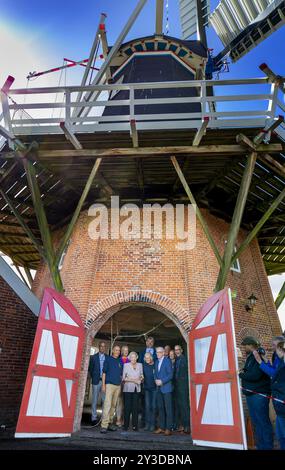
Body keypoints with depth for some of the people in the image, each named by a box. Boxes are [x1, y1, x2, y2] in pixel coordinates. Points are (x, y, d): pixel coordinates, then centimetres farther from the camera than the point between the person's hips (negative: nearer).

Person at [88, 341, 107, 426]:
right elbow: (90, 369, 6)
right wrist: (93, 377, 1)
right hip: (96, 381, 0)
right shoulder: (93, 357, 4)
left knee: (105, 400, 1)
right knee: (94, 400, 5)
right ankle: (94, 418, 15)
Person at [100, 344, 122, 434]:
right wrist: (103, 385, -7)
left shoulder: (120, 361, 13)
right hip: (109, 384, -5)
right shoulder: (108, 359, 1)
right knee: (107, 404, -12)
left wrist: (121, 386, 12)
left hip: (118, 385, 5)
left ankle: (110, 423, 19)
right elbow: (104, 372, -1)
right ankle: (104, 425, -10)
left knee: (113, 405, 9)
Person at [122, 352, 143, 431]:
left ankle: (135, 425, 12)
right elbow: (124, 378, -3)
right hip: (128, 389, -2)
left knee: (135, 407, 2)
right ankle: (126, 425, 10)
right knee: (127, 407, -2)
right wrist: (133, 380, -12)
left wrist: (141, 378, -5)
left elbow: (141, 375, 17)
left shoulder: (140, 365, 9)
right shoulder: (126, 365, 0)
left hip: (137, 389, 2)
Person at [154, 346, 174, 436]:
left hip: (166, 388, -7)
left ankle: (168, 428, 4)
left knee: (168, 408, -2)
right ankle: (161, 427, 19)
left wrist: (162, 381, -15)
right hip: (159, 388, 7)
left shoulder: (167, 361, -7)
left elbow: (170, 374, -13)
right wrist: (156, 380, -1)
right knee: (160, 408, 10)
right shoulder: (157, 362, 15)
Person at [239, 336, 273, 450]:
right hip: (251, 394, 9)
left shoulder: (259, 356, -16)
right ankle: (260, 445, 27)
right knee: (256, 421, 16)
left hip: (259, 394, -9)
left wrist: (241, 374, -12)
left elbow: (254, 375, -25)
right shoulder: (250, 357, 15)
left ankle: (266, 447, 10)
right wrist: (243, 372, -5)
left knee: (263, 421, -1)